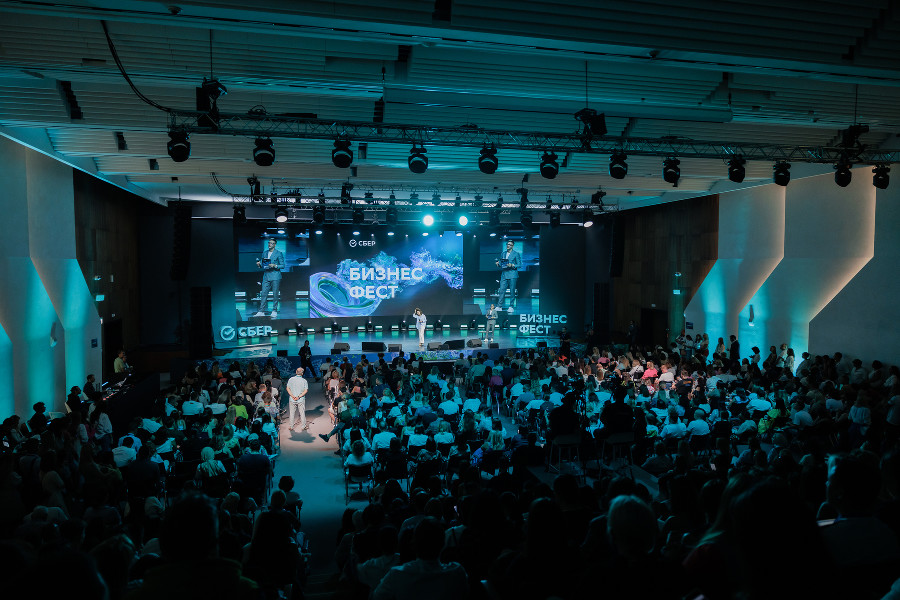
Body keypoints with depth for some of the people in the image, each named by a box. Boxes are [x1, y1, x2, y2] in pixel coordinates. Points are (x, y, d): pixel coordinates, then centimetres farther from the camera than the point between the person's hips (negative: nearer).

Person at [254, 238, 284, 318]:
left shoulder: (278, 253, -1)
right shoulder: (264, 253, 14)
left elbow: (282, 265, -2)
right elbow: (262, 265, 20)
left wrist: (275, 265, -19)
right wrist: (259, 264, -3)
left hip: (275, 276, -4)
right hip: (266, 276, 4)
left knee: (275, 294, -1)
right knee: (263, 294, 0)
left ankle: (274, 311, 8)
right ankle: (261, 311, 1)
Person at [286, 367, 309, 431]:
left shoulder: (291, 379, -4)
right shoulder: (304, 381, -9)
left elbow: (288, 388, -6)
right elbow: (305, 390, -13)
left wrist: (292, 396, -11)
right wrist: (299, 397, -14)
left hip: (292, 400, 2)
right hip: (301, 400, -1)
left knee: (292, 413, 14)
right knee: (302, 413, 12)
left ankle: (291, 427, 22)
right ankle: (303, 426, 20)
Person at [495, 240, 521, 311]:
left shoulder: (516, 254, 1)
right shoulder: (502, 254, 15)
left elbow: (519, 265, -1)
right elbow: (500, 264, 20)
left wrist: (512, 265, -17)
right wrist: (498, 263, -2)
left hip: (512, 275, -4)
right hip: (504, 274, 4)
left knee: (512, 291, -1)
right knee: (502, 290, -2)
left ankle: (511, 306, 8)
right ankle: (499, 306, 1)